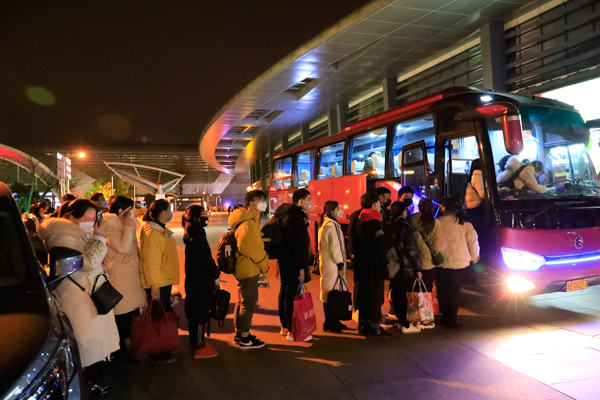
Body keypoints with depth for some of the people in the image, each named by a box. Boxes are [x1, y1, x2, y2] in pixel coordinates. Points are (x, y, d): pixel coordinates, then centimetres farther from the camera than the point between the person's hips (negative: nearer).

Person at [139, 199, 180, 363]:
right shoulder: (151, 233, -20)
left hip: (165, 280, 10)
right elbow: (150, 262, -24)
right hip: (157, 283, -10)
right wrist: (154, 285, -24)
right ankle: (158, 353, 14)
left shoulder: (162, 231, 12)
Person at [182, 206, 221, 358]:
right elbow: (205, 259, -22)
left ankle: (196, 342, 31)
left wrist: (214, 272, 14)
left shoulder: (191, 233, 10)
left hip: (194, 279, 10)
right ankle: (199, 347, 7)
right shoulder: (197, 234, -19)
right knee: (201, 313, -1)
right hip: (202, 281, -10)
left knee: (195, 311, 18)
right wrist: (216, 274, -10)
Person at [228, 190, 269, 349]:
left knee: (243, 300, 18)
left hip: (244, 267, 11)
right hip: (249, 268, -11)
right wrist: (264, 265, -11)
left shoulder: (250, 220, 13)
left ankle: (239, 333, 30)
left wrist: (262, 265, 12)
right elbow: (255, 249, -23)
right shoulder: (248, 223, -20)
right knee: (249, 302, -1)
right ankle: (245, 339, 9)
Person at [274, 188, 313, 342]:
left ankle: (285, 326, 29)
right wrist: (301, 267, -21)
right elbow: (298, 244, -23)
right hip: (293, 264, -11)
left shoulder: (287, 214, 13)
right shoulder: (296, 217, -19)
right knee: (292, 295, -5)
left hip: (285, 261, 11)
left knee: (285, 293, 17)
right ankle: (292, 331, 1)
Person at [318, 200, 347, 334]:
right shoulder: (332, 226, -16)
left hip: (326, 262, 10)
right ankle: (329, 324, 2)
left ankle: (333, 320, 22)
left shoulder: (325, 224, 15)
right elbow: (335, 247, -18)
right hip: (332, 265, -10)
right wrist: (340, 265, -14)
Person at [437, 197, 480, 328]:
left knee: (443, 290, 17)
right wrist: (474, 256, 8)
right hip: (459, 262, 0)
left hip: (442, 262, 0)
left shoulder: (438, 222, -8)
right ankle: (451, 318, 12)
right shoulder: (463, 221, -4)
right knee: (454, 290, 11)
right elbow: (472, 239, -6)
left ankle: (445, 316, 26)